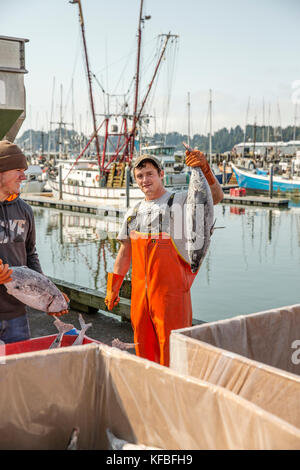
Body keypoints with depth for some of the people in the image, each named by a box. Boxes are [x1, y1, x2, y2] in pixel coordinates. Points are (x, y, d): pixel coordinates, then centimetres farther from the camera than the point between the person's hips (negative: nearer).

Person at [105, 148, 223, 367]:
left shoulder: (181, 201, -2)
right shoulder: (133, 213, 15)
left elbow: (216, 197, -18)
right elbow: (125, 252, 19)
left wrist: (205, 169, -34)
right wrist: (113, 287, 18)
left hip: (171, 290, -5)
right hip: (140, 291, 5)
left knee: (171, 348, -2)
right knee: (144, 347, 14)